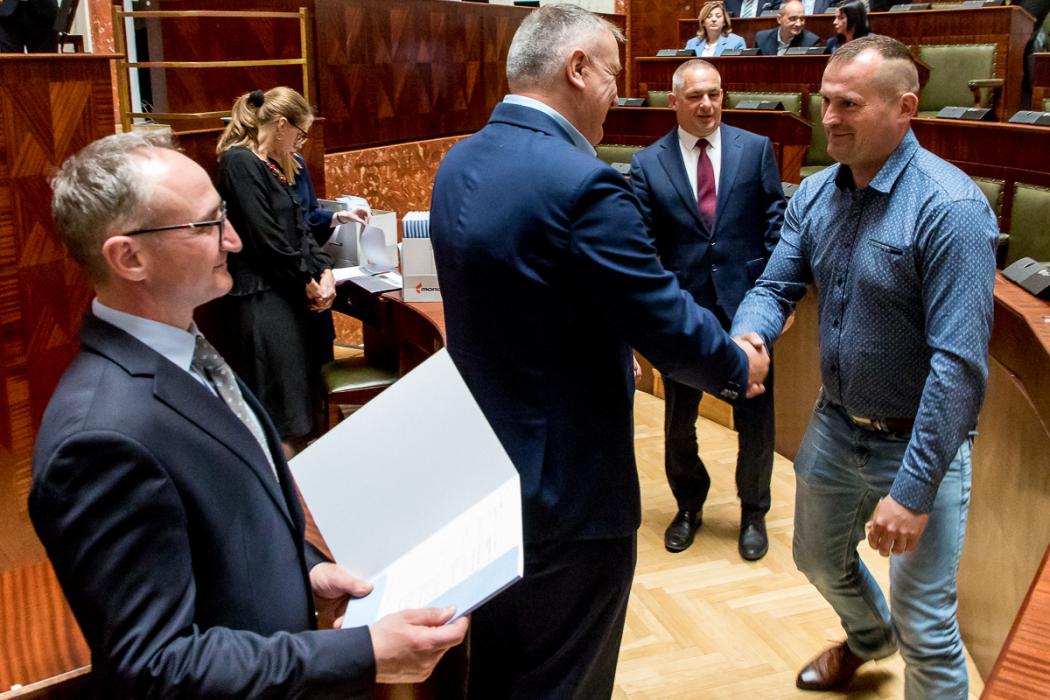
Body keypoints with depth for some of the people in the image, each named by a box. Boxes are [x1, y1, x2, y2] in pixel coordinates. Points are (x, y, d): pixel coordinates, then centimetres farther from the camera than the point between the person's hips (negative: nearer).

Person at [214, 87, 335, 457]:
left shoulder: (275, 166, 16)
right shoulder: (239, 162, -14)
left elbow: (298, 227, 15)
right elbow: (265, 238, -18)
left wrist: (324, 270, 0)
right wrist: (307, 281, -7)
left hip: (286, 294, 10)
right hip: (258, 298, -10)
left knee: (298, 401, 12)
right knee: (279, 414, -6)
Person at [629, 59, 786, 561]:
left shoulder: (756, 149, 1)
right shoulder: (647, 163, 0)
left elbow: (776, 225, 1)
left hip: (747, 305, 0)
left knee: (755, 419, 10)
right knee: (678, 423, 15)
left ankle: (753, 512, 34)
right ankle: (688, 506, 39)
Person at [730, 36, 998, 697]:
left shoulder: (950, 208, -24)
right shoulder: (815, 193, -2)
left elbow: (959, 362, -26)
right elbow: (776, 287, 1)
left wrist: (914, 489, -26)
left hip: (917, 442, -7)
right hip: (836, 424, 7)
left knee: (925, 631, 3)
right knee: (819, 559, 28)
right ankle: (869, 637, 60)